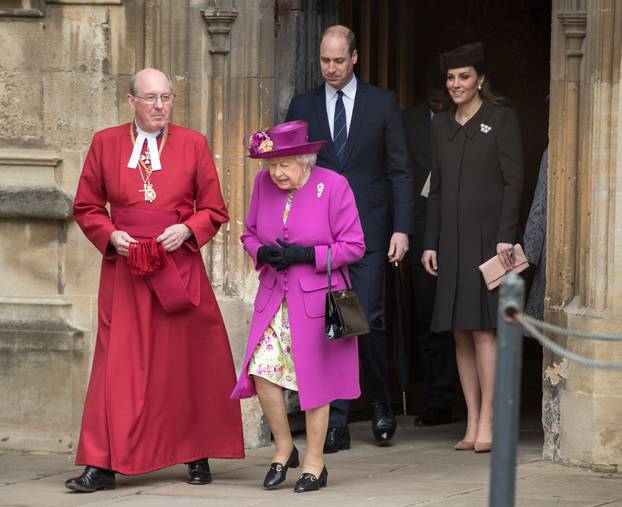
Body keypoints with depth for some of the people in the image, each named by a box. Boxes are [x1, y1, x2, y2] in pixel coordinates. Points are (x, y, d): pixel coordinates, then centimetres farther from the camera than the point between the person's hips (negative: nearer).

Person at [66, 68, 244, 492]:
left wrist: (187, 229, -11)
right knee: (118, 362, -6)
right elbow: (86, 208, 10)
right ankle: (101, 465, -7)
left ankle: (198, 456, 18)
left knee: (187, 361, 4)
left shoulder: (193, 145, 4)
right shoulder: (106, 144, 5)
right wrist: (110, 236, -8)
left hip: (180, 270, 0)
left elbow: (215, 211, 7)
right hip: (124, 270, 0)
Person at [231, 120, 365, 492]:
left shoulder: (333, 186, -10)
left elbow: (353, 246, -8)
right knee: (262, 371, -9)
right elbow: (250, 234, 15)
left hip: (317, 296, -4)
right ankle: (284, 447, 12)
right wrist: (261, 253, -9)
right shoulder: (264, 184, 3)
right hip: (274, 296, 4)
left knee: (314, 379, 0)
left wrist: (305, 255, -18)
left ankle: (315, 463, 12)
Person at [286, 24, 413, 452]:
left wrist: (402, 228, -5)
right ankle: (337, 424, 2)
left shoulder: (382, 103, 4)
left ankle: (382, 406, 16)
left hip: (368, 230, -2)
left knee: (368, 321, -7)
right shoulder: (303, 108, 9)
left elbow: (400, 171, 4)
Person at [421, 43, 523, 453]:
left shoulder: (502, 119, -2)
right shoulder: (441, 125, 14)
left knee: (483, 329, -11)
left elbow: (514, 181, -7)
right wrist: (430, 243, 11)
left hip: (489, 237, -6)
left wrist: (505, 237, -14)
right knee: (461, 332, 4)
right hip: (453, 240, 6)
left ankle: (487, 423, -10)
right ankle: (472, 423, 7)